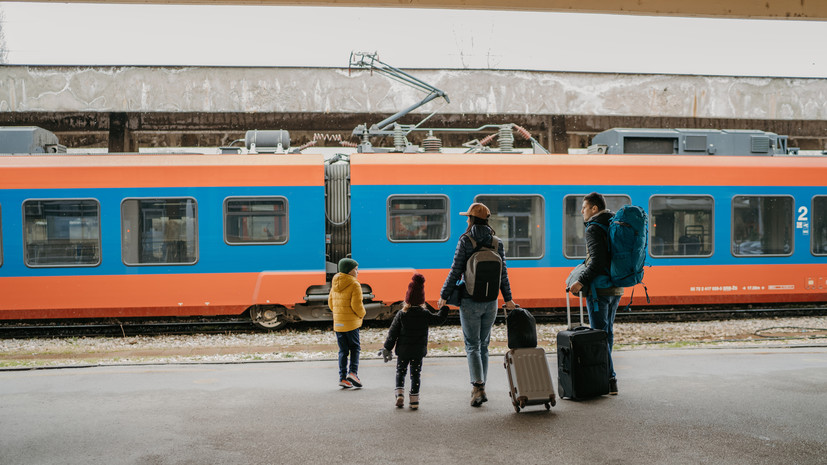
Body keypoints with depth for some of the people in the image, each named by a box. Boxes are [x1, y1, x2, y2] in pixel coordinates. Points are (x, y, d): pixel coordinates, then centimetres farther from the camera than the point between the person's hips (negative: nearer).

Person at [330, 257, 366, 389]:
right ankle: (353, 372, -9)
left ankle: (342, 377, 6)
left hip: (338, 322, 6)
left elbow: (331, 303, 14)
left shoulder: (335, 285, 9)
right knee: (355, 348, 6)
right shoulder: (355, 285, -12)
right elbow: (357, 305, -18)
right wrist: (362, 314, 1)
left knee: (343, 350, 10)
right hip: (351, 323, -6)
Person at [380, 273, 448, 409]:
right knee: (415, 374, 7)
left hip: (403, 350, 0)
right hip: (419, 351, 0)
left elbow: (393, 333, -4)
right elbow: (439, 319, 6)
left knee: (400, 372, 15)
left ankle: (399, 394, 0)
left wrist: (387, 348, 2)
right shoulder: (425, 314, -6)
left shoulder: (401, 314, -7)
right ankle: (414, 399, 5)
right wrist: (444, 307, 20)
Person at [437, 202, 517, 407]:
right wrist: (507, 298, 18)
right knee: (483, 345, 15)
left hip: (470, 301, -4)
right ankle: (480, 388, 19)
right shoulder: (497, 243, 3)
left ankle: (478, 387, -14)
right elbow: (503, 273, 7)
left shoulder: (465, 241, -9)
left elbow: (455, 271, -10)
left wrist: (444, 295, -1)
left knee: (472, 345, 0)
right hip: (491, 302, 4)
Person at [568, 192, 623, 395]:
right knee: (607, 333, 16)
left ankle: (609, 380, -5)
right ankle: (605, 375, 22)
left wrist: (581, 282, -19)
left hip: (600, 288, -9)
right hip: (616, 288, 9)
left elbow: (597, 261, -23)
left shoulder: (594, 228, -13)